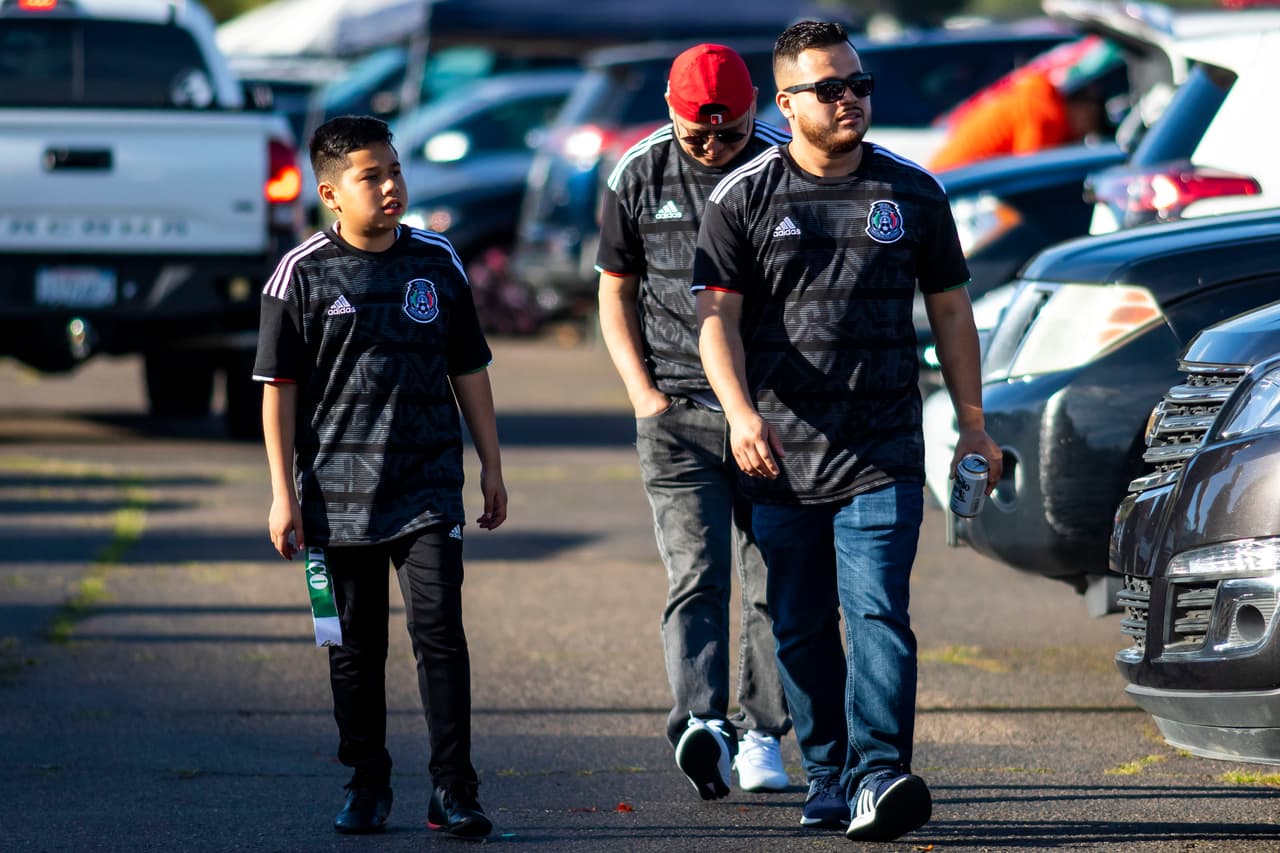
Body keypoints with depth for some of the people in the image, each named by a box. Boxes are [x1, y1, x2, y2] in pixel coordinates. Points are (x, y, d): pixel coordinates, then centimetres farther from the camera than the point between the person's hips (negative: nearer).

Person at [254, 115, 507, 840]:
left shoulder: (437, 263, 5)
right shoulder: (303, 275, -2)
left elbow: (469, 371, 14)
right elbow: (279, 389, 0)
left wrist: (492, 468, 14)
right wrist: (284, 494, -3)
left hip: (429, 484, 0)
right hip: (339, 493, 0)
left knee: (439, 625, -10)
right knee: (356, 644, 7)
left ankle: (454, 790, -7)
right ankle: (368, 789, 18)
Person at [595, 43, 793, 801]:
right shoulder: (639, 177, 2)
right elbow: (616, 291, 12)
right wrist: (642, 393, 1)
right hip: (678, 411, -1)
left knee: (776, 582, 4)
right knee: (697, 575, -14)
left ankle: (761, 735, 14)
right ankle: (703, 724, -29)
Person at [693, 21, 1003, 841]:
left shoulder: (913, 193, 7)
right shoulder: (744, 198, 2)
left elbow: (950, 310, 15)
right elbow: (718, 315, -4)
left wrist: (973, 426, 13)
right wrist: (740, 412, -21)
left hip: (884, 453, -1)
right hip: (782, 455, 1)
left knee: (877, 612, -14)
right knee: (802, 627, 7)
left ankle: (880, 774, -22)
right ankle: (828, 774, 19)